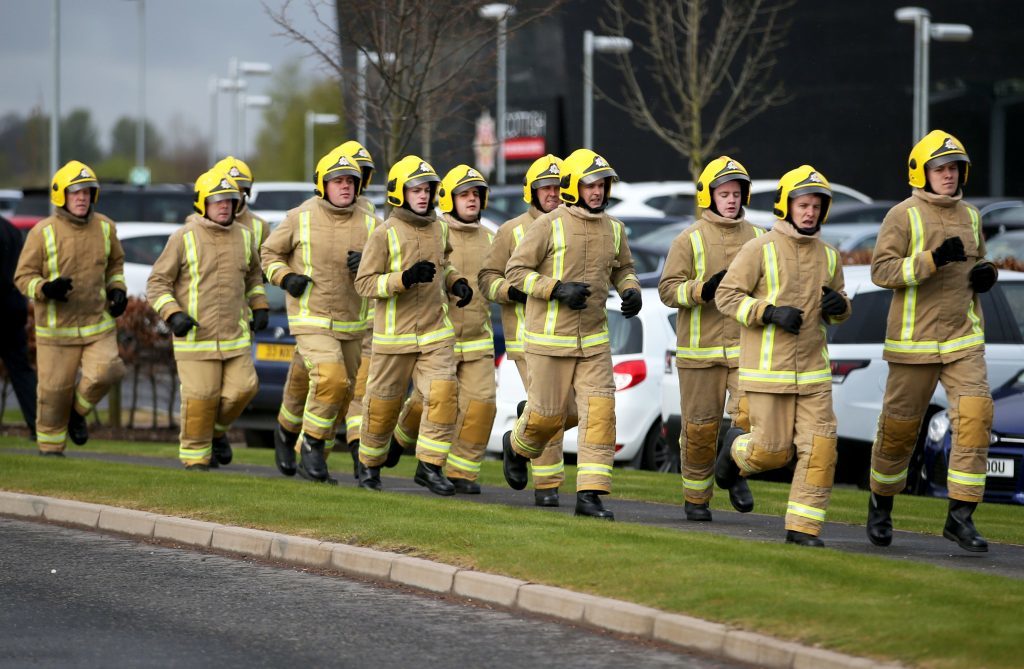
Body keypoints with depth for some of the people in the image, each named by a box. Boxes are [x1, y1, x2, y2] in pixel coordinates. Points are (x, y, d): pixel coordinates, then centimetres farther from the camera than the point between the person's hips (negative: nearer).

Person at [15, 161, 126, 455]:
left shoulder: (104, 227, 4)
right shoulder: (42, 232, -8)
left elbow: (115, 262, 23)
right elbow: (23, 276, -5)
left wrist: (117, 288, 6)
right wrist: (46, 289, -24)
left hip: (99, 323, 2)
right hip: (56, 329, -2)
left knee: (105, 372, -19)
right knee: (54, 390, 2)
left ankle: (78, 410, 12)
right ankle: (50, 448, 22)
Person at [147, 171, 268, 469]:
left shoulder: (243, 238, 9)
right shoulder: (184, 238, -7)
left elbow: (253, 275, 27)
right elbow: (157, 283, -4)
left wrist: (260, 307, 14)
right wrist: (172, 315, -18)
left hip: (235, 333, 4)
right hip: (195, 333, -4)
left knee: (242, 388, -5)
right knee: (200, 397, -6)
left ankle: (217, 430, 24)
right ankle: (195, 456, 10)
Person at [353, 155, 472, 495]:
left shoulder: (440, 229, 7)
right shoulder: (385, 234, -9)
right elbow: (364, 282, -12)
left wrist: (457, 282, 7)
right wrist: (405, 279, -25)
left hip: (436, 333, 4)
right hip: (394, 335, -4)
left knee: (443, 395, -13)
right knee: (383, 403, 7)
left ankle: (429, 466, -7)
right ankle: (369, 464, 29)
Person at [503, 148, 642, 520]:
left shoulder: (613, 230, 7)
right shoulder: (549, 226, -10)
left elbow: (622, 268, 24)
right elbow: (516, 270, -9)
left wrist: (631, 291, 2)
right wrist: (557, 289, -21)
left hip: (594, 340, 4)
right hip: (549, 337, -4)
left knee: (599, 412, -8)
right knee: (548, 415, 3)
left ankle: (590, 495, -7)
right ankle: (518, 447, 38)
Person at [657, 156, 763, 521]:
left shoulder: (757, 238, 10)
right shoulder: (690, 240, -1)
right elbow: (668, 288, -7)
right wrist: (704, 289, -22)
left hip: (747, 346, 2)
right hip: (701, 348, -2)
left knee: (753, 413, -16)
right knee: (700, 426, 4)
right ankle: (696, 497, 21)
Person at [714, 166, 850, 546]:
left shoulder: (828, 257, 11)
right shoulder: (759, 250, -5)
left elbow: (837, 311, 23)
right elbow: (726, 296, -7)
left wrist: (839, 306, -2)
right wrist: (770, 313, -19)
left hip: (813, 371, 5)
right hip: (768, 369, -5)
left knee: (819, 449, -6)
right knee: (772, 451, -4)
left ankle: (802, 527, 2)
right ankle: (736, 449, 30)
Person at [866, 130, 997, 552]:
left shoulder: (969, 216, 12)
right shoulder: (904, 216, -6)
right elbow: (882, 270, -15)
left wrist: (986, 273, 5)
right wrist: (933, 260, -25)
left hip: (964, 339, 4)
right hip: (913, 340, -4)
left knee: (975, 416, -12)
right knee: (899, 426, 5)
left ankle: (960, 515, -11)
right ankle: (881, 503, 28)